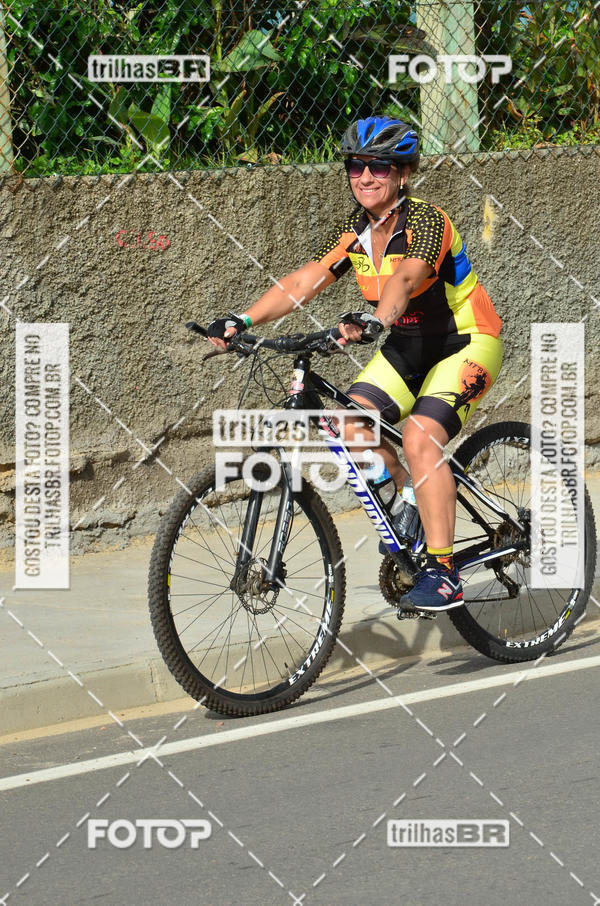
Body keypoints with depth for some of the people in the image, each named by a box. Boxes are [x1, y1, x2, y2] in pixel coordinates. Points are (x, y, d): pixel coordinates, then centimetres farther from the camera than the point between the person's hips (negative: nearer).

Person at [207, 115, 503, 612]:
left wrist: (372, 320, -61)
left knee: (419, 439, -26)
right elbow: (304, 281, -11)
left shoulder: (425, 221, -23)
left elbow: (405, 279, -42)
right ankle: (417, 502, 11)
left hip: (466, 344, -7)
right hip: (408, 347, 7)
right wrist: (244, 319, -26)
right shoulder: (355, 231, -2)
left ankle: (444, 574, -22)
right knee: (350, 423, -13)